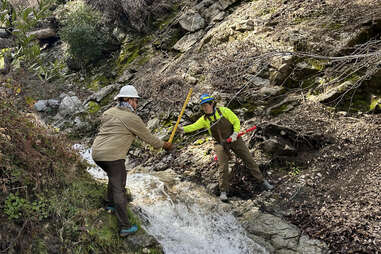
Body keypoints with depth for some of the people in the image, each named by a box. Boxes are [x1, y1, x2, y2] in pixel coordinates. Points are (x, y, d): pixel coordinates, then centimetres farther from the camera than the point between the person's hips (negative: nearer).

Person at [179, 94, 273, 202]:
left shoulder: (224, 111, -9)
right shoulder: (204, 119, -2)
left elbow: (236, 121, -5)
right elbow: (194, 126, -12)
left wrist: (235, 133, -19)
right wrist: (184, 129, -30)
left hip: (234, 139, -1)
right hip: (221, 143, 1)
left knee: (248, 159, 3)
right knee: (222, 166, -10)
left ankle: (262, 181, 16)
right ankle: (223, 191, 1)